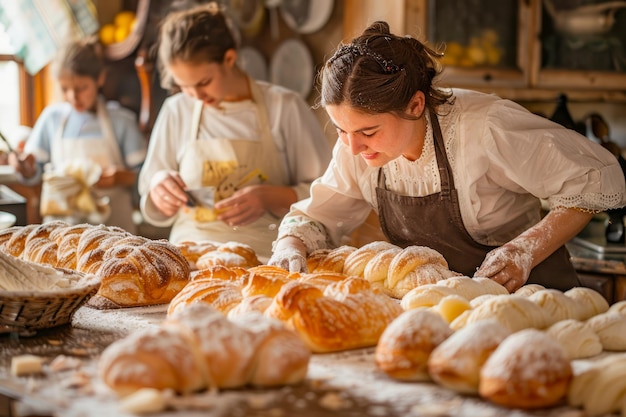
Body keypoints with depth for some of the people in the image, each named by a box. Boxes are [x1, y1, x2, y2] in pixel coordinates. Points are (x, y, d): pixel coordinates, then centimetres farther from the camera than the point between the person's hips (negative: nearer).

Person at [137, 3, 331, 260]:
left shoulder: (284, 107, 3)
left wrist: (269, 198, -12)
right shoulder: (176, 111, 12)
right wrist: (158, 187, 0)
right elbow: (155, 212, 21)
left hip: (266, 256, -2)